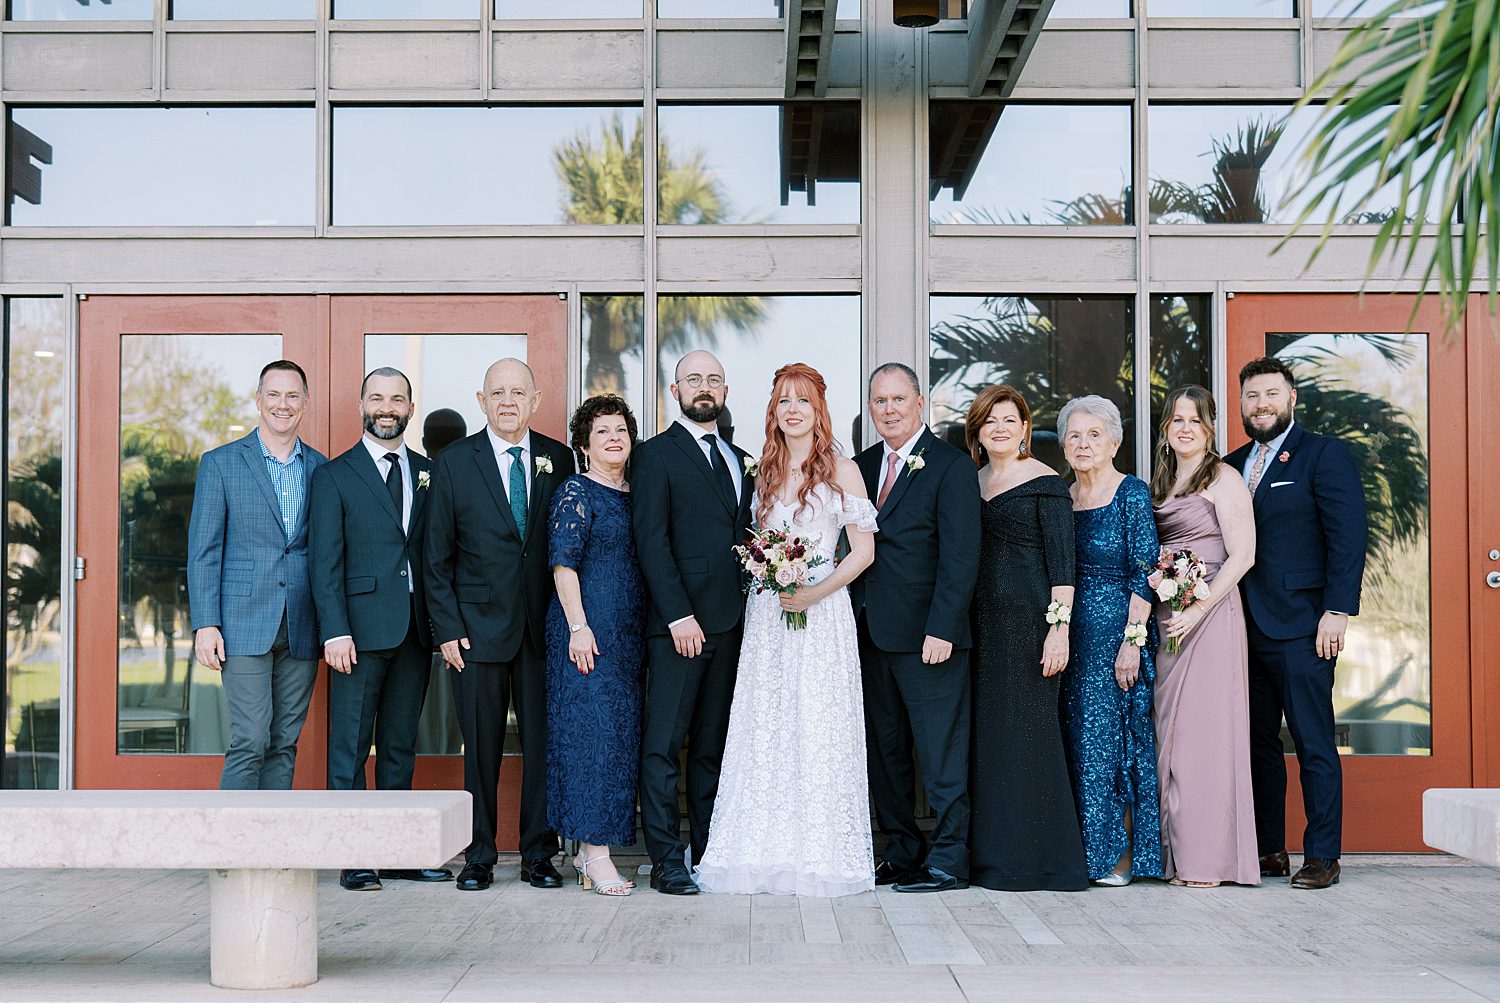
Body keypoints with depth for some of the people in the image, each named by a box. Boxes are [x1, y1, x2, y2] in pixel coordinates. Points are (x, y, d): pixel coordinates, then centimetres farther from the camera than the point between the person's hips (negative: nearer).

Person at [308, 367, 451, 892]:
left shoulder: (428, 473, 12)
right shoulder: (334, 476, 1)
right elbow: (325, 563, -4)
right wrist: (335, 631, -13)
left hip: (416, 631, 4)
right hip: (361, 628, -4)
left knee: (401, 744, 10)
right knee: (351, 745, -1)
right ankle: (353, 859, 4)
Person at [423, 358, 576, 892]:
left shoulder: (559, 458, 6)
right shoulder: (453, 462, 1)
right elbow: (436, 556, 2)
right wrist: (447, 628, -5)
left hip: (544, 624, 2)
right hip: (479, 625, -1)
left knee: (543, 743, 4)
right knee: (481, 748, 4)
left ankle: (538, 855, 14)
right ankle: (478, 857, 14)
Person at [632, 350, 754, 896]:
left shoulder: (740, 460, 19)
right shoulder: (656, 455, 0)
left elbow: (747, 537, 18)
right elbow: (651, 542, -8)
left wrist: (753, 612, 7)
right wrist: (679, 615, -15)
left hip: (731, 622, 6)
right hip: (679, 621, -6)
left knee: (714, 744, 9)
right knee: (664, 743, -4)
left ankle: (711, 852, 13)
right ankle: (666, 859, -1)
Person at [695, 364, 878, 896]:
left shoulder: (841, 468, -1)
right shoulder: (765, 470, 13)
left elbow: (864, 551, -5)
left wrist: (814, 593, -14)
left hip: (821, 610, -4)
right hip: (766, 613, 4)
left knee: (818, 728, -5)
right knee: (765, 728, 2)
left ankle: (819, 854, 2)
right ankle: (768, 853, 6)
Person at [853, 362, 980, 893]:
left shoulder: (950, 465, -6)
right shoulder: (863, 466, 14)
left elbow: (961, 556, -12)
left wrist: (941, 629, -18)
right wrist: (852, 620, 3)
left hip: (927, 635, -7)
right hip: (872, 632, 7)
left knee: (941, 752, -2)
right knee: (884, 751, 12)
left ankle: (949, 861, 5)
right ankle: (904, 853, 22)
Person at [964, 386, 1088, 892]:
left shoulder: (1045, 482, -4)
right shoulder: (974, 483, 15)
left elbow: (1062, 561, -9)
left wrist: (1059, 627, -17)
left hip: (1029, 618, -7)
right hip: (983, 622, 7)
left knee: (1026, 730, -5)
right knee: (987, 731, 7)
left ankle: (1036, 859, 2)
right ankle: (992, 856, 13)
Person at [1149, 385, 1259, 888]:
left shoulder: (1223, 479, -4)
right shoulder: (1160, 482, 17)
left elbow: (1241, 555, -11)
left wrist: (1197, 610, -18)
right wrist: (1157, 610, 1)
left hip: (1209, 615, -7)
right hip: (1165, 618, 7)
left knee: (1202, 728, -7)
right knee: (1168, 729, 6)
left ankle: (1206, 858, -2)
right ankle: (1173, 853, 10)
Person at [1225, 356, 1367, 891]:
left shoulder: (1324, 454, -1)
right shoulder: (1231, 466, 16)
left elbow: (1349, 536, -8)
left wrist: (1337, 611, -15)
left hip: (1300, 627, -6)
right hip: (1245, 627, 6)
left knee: (1314, 746, -3)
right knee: (1257, 744, 10)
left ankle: (1322, 856, 3)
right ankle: (1268, 851, 18)